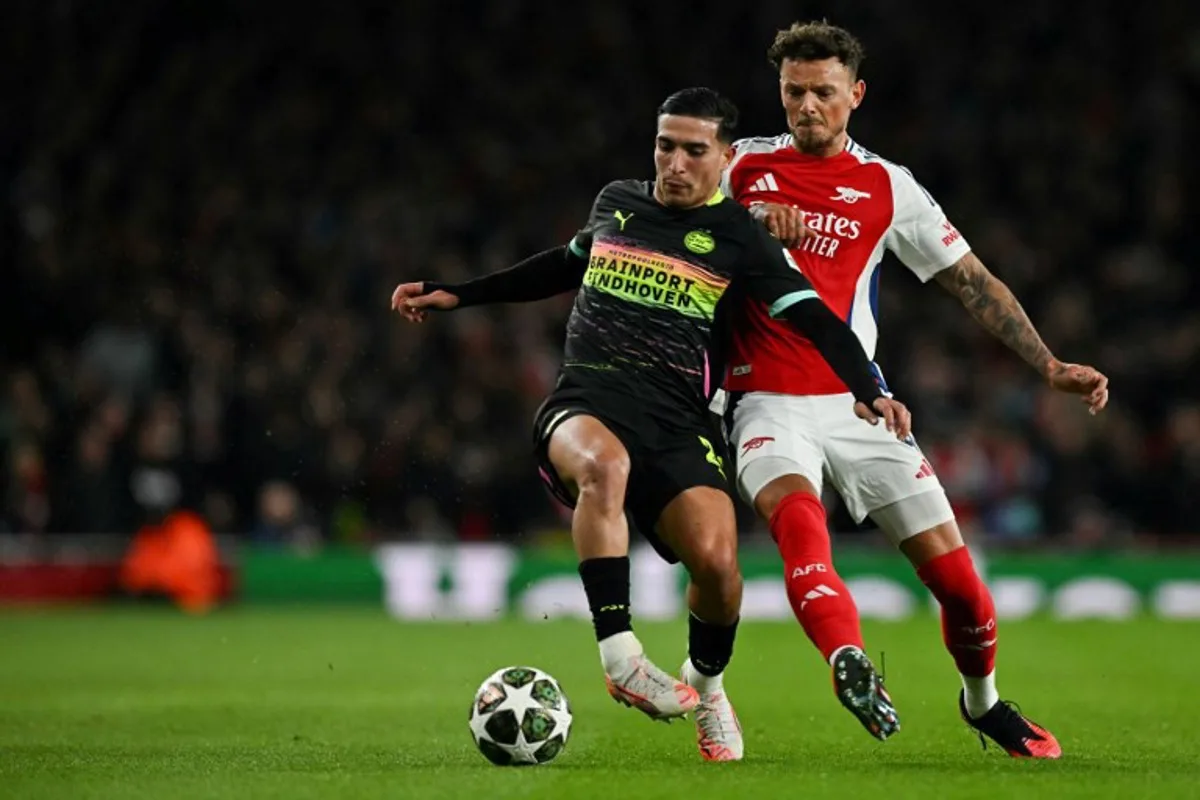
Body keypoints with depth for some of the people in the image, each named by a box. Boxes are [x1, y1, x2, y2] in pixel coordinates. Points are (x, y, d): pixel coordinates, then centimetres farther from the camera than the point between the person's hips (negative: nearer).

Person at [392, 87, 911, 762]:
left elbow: (817, 319, -1)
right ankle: (619, 656, -39)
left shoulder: (737, 236, 6)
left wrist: (867, 390, -19)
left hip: (679, 420, -1)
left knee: (716, 560, -23)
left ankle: (707, 687, 11)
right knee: (604, 464, -38)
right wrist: (458, 296, 38)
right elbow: (567, 265, 36)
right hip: (587, 400, 1)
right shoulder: (616, 202, 17)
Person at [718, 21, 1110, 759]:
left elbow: (973, 282, 7)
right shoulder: (743, 165, 6)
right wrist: (755, 227, -7)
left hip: (856, 404, 1)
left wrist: (1049, 365, -2)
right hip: (768, 404, -1)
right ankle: (850, 663, -52)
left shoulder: (887, 187, 5)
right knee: (798, 518, -33)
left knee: (952, 568, -2)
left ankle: (984, 700, 23)